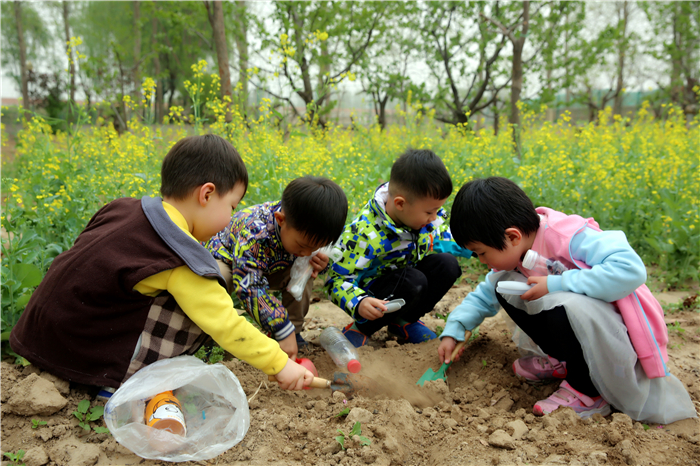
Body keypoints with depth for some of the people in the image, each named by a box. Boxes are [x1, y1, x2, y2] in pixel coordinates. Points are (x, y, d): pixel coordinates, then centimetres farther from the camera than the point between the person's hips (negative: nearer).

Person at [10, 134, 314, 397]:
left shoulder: (127, 209, 2)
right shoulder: (180, 260, -19)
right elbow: (225, 324, -17)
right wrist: (280, 364, -7)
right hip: (77, 352, -8)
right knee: (202, 304, -11)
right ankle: (123, 383, -7)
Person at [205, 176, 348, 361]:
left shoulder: (306, 231, -23)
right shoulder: (254, 233, -44)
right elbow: (250, 287, -46)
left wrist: (320, 263, -28)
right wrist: (283, 332, -47)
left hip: (267, 268, 5)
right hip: (225, 260, -5)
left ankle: (295, 329, -3)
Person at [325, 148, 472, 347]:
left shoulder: (427, 214, -11)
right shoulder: (365, 234, -32)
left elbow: (441, 242, 8)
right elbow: (338, 280, -29)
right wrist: (359, 303, -47)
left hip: (407, 277, 7)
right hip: (370, 289, -7)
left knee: (447, 264, -17)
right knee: (413, 282, -34)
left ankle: (403, 321, 1)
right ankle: (362, 327, -10)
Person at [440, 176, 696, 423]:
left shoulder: (568, 236, -27)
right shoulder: (513, 252, -1)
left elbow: (631, 269, -38)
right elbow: (484, 296, 12)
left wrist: (555, 285, -33)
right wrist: (453, 331, -2)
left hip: (624, 337, -8)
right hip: (583, 326, 8)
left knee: (563, 305, -39)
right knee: (503, 285, -4)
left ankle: (587, 393, -11)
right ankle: (564, 362, 8)